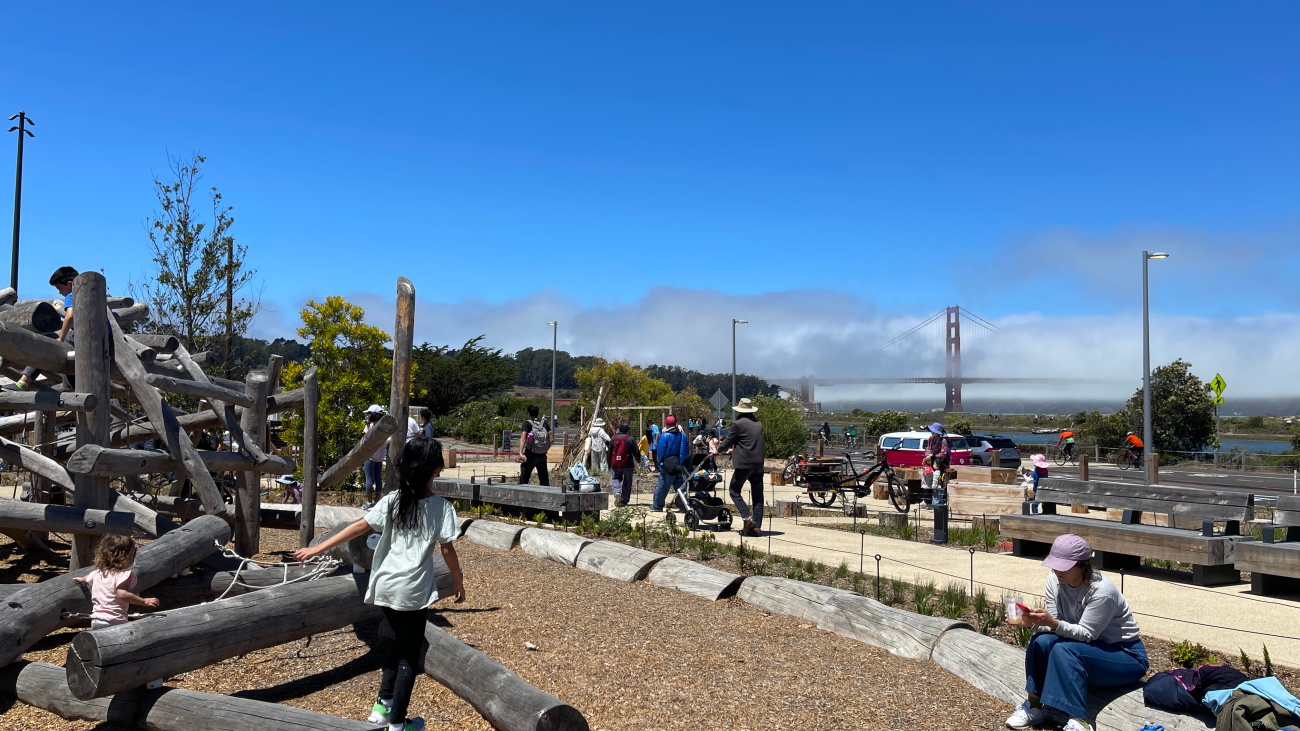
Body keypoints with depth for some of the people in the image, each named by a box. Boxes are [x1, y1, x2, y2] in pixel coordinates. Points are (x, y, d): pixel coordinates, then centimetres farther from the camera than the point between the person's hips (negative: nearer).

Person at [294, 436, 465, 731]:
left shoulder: (392, 501, -1)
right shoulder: (441, 507, -9)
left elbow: (359, 527, -5)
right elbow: (447, 549, -7)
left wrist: (318, 549, -1)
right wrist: (458, 582, 7)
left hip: (385, 585, 4)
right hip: (414, 590, -4)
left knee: (400, 641, 25)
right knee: (410, 653, 9)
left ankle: (382, 705, 27)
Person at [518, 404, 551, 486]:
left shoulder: (527, 423, -2)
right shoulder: (544, 423, 10)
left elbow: (523, 438, -17)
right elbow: (551, 439, 6)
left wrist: (520, 452, -26)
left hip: (530, 455, -4)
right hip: (542, 456, 4)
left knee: (523, 479, 0)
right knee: (544, 481, 10)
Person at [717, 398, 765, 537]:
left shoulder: (738, 424, -8)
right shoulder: (758, 423, 14)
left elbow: (728, 441, 1)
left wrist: (719, 448, 23)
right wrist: (734, 449, 38)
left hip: (744, 463, -6)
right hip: (758, 463, 6)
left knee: (734, 490, 7)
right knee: (757, 495, 8)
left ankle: (747, 518, -10)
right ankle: (756, 526, 6)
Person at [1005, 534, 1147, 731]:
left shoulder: (1101, 591, -27)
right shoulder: (1055, 580, -7)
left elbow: (1086, 634, -26)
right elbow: (1054, 625, -8)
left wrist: (1053, 623, -41)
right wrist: (1033, 622, -29)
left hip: (1126, 655, -6)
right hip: (1091, 648, 6)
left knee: (1064, 650, -32)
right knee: (1042, 641, -22)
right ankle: (1034, 706, -10)